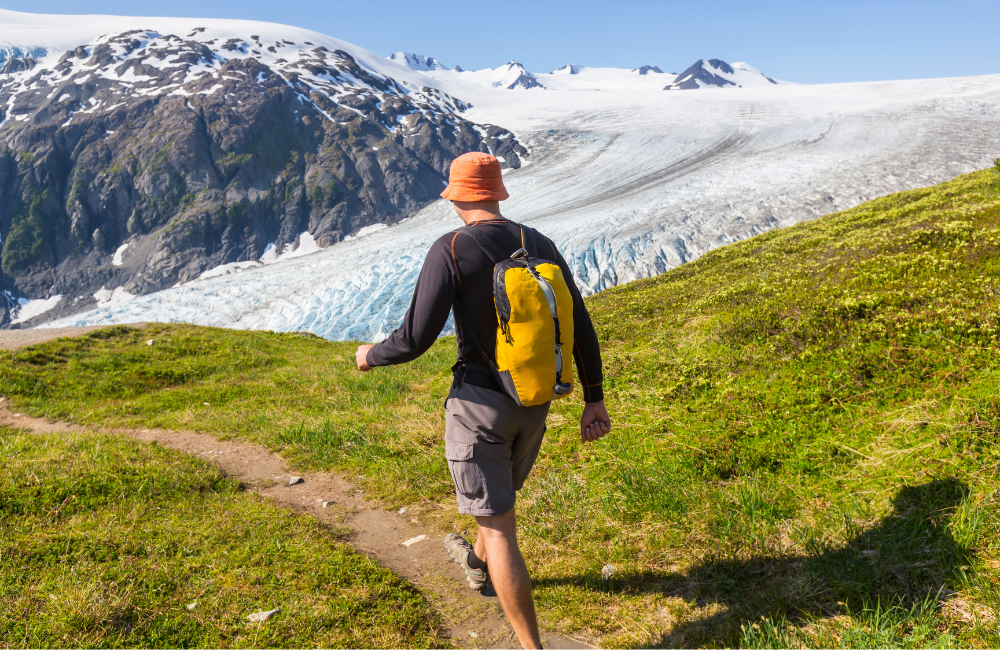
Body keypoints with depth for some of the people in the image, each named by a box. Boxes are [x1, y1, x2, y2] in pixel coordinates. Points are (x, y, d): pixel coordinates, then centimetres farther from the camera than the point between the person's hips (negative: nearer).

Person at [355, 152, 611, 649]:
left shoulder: (450, 250, -16)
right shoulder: (542, 246, 1)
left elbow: (415, 340, -17)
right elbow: (581, 329, 1)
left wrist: (371, 355, 5)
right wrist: (595, 399, 9)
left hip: (479, 403, -6)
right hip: (533, 403, 7)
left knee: (497, 528, 3)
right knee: (500, 492, 31)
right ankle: (477, 565, 60)